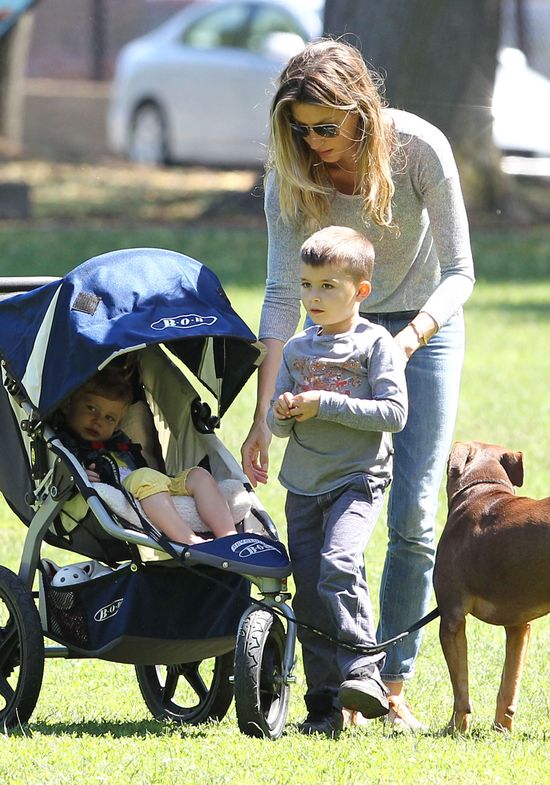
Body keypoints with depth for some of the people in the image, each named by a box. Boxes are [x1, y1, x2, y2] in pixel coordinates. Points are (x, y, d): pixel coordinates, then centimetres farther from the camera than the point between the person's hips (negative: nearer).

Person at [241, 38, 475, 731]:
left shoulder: (419, 147, -24)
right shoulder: (291, 173, -18)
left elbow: (459, 271, -19)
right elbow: (283, 293, -17)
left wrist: (410, 339, -37)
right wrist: (263, 413, -23)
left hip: (426, 327, -2)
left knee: (412, 515, -8)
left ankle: (393, 685, 0)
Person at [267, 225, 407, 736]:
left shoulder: (376, 344, -4)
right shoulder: (297, 350, 11)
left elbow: (394, 413, -13)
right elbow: (276, 423, 14)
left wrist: (325, 405, -17)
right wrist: (283, 415, -10)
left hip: (358, 480, -5)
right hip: (304, 486, 5)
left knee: (339, 564, -28)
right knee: (308, 593, 2)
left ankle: (363, 669, -20)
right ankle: (325, 702, 8)